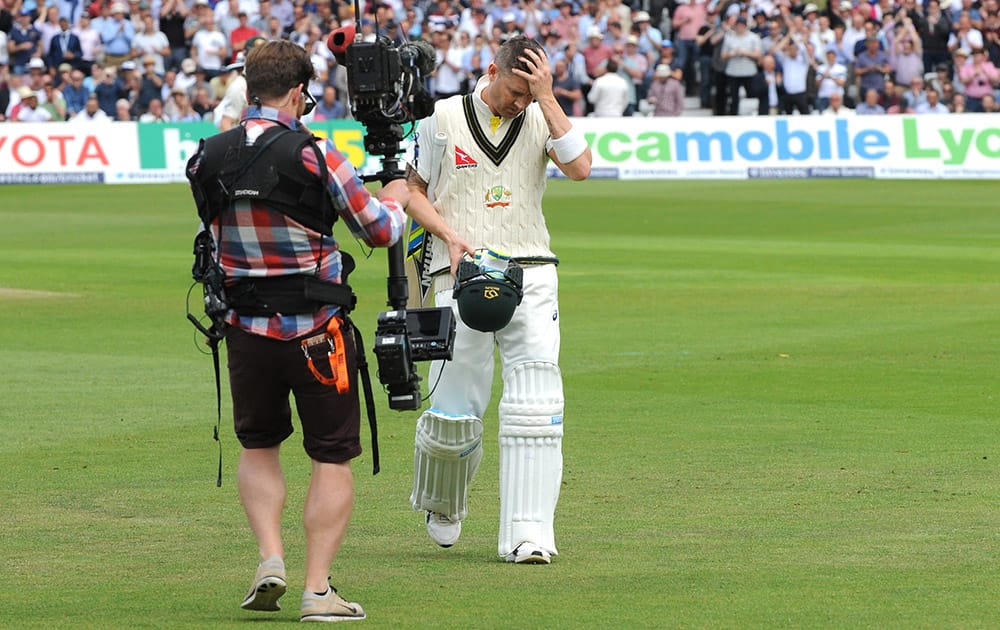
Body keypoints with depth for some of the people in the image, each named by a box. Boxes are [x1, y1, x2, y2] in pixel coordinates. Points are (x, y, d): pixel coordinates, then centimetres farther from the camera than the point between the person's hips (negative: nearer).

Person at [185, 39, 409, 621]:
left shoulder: (208, 159, -3)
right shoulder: (315, 156, -14)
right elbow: (380, 231, -5)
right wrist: (395, 199, 19)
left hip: (248, 329, 4)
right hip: (318, 330, -4)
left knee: (258, 448, 22)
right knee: (333, 459, 6)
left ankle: (270, 558, 6)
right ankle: (319, 589, 1)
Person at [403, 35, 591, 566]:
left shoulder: (541, 120, 7)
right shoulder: (444, 119, 3)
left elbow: (580, 168, -11)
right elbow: (414, 191, 10)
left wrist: (547, 99, -11)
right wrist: (449, 235, -7)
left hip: (530, 275, 1)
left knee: (535, 401, -11)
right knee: (454, 410, 1)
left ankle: (528, 535, -11)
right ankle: (442, 508, 31)